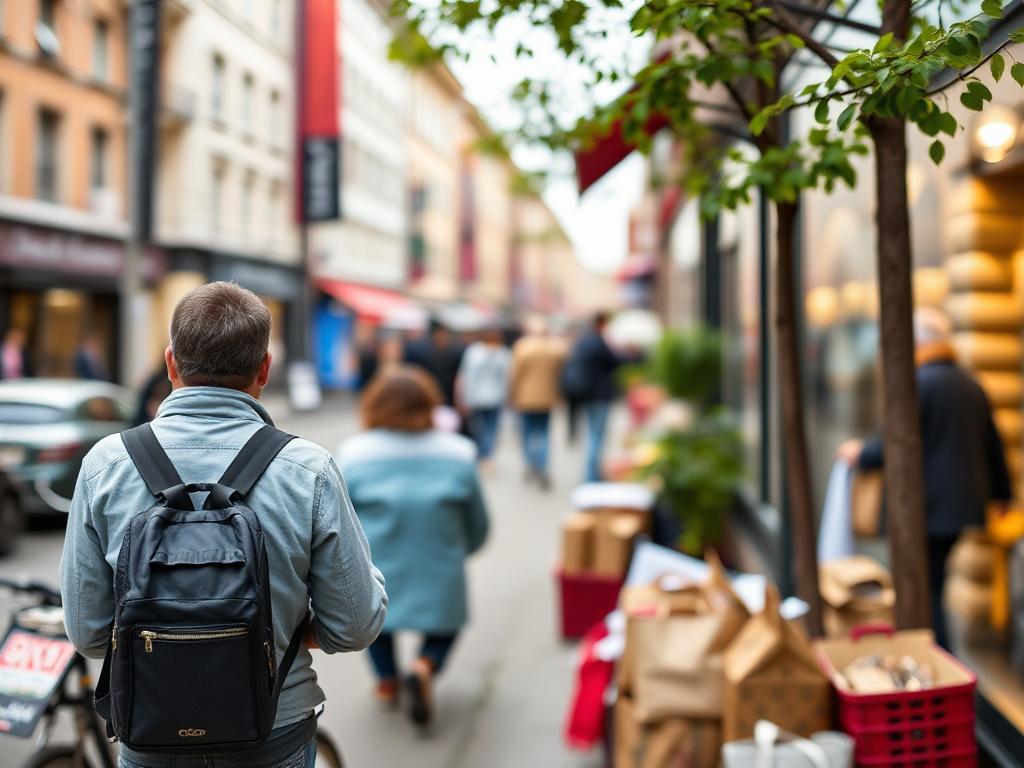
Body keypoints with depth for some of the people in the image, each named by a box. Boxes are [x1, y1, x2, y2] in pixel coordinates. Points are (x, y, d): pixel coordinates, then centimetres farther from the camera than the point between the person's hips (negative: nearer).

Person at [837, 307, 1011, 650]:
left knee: (925, 592, -2)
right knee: (932, 586, 18)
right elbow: (993, 446, 17)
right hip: (964, 503, 8)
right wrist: (1001, 493, 29)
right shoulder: (970, 385, 11)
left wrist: (860, 453, 1)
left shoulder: (920, 383, -14)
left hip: (927, 507, -8)